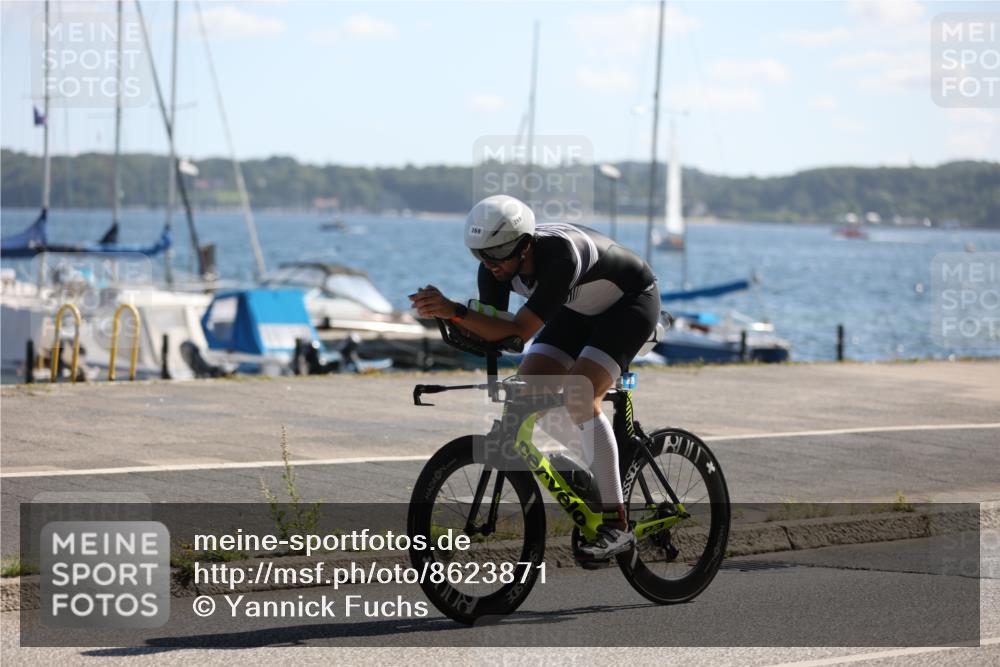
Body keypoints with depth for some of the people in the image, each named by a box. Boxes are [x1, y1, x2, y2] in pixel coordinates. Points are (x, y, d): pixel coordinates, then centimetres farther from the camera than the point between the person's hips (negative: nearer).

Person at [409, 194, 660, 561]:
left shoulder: (560, 255, -40)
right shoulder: (496, 265, -20)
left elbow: (520, 330, -43)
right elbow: (494, 332, -18)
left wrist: (455, 311, -52)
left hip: (630, 301, -8)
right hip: (580, 308, 8)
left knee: (579, 398, -24)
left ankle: (616, 525, -21)